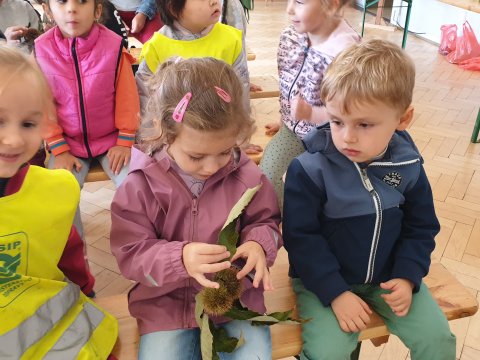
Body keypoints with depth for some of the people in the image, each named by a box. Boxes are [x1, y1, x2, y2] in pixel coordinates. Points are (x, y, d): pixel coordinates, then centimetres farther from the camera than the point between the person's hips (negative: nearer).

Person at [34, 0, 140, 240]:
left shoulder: (113, 45, -12)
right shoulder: (41, 49, -7)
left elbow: (127, 97, -5)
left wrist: (124, 142, -7)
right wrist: (59, 150, -6)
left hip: (112, 140, -1)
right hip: (69, 144, 1)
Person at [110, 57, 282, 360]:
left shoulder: (246, 175, -9)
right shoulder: (141, 185, -13)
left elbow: (265, 222, 5)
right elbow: (130, 254, -11)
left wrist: (258, 244, -19)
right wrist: (180, 259, -30)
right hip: (168, 301, 0)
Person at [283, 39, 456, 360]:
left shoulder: (408, 167, -8)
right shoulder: (309, 169, -22)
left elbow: (421, 228, 5)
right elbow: (301, 237, -17)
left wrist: (407, 277, -7)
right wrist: (336, 293, -19)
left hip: (389, 276, 4)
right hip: (324, 279, -3)